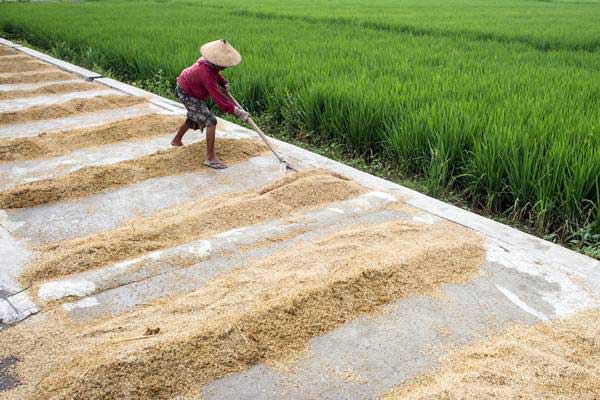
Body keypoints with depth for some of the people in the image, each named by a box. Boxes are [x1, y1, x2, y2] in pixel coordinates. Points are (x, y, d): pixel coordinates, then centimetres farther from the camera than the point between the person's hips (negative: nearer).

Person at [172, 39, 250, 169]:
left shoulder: (208, 61, -13)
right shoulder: (206, 73, -38)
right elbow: (218, 98, -40)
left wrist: (223, 83, -1)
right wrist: (237, 112, -39)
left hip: (186, 88, 10)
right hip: (187, 95, -10)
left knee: (193, 118, 31)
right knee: (211, 121, -15)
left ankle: (177, 140, 54)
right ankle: (210, 157, -12)